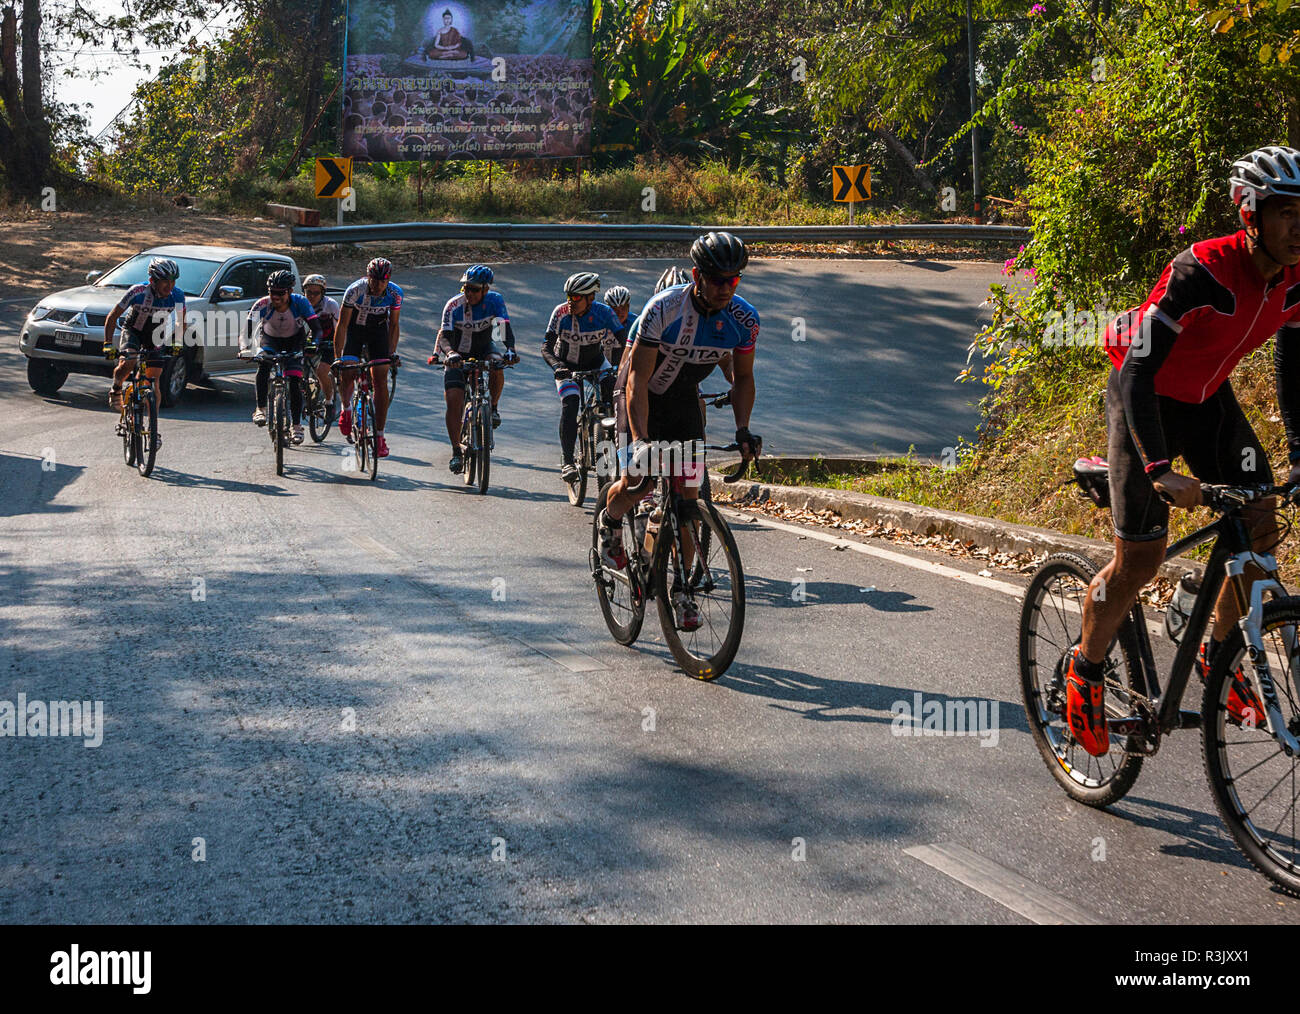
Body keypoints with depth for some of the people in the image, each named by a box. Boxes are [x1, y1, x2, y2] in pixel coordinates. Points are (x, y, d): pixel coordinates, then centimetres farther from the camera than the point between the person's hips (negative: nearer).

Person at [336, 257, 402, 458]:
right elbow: (342, 325, -22)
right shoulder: (355, 290, -28)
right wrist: (337, 356, -24)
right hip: (354, 330, -1)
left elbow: (394, 325, -5)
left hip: (378, 331, 1)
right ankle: (346, 410, 12)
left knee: (380, 381, -9)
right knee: (348, 371, -21)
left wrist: (392, 353, -13)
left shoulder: (395, 294, -21)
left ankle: (379, 435, -6)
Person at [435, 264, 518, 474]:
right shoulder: (454, 306, -23)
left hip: (483, 348, 1)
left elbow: (505, 327, -30)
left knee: (498, 366, -34)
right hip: (458, 354, -1)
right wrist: (451, 354, -51)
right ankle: (456, 452, -6)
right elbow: (445, 337, -29)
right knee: (453, 400, -15)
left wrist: (510, 349, -49)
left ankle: (492, 408, -7)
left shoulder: (495, 300, -20)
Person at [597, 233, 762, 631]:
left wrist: (742, 429, -18)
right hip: (640, 393, -4)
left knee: (688, 493, -5)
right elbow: (638, 379, -29)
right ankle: (610, 522, 17)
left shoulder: (744, 319, -18)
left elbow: (742, 378, -3)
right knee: (637, 482, -19)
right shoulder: (664, 309, -31)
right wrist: (641, 440, -38)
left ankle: (681, 587, 6)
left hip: (684, 399, 4)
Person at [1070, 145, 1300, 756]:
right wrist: (1159, 468, -45)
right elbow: (1138, 371, -36)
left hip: (1209, 399, 6)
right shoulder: (1201, 272, -33)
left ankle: (1217, 656, 15)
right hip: (1144, 396, -6)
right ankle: (1084, 671, 14)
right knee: (1141, 558, -7)